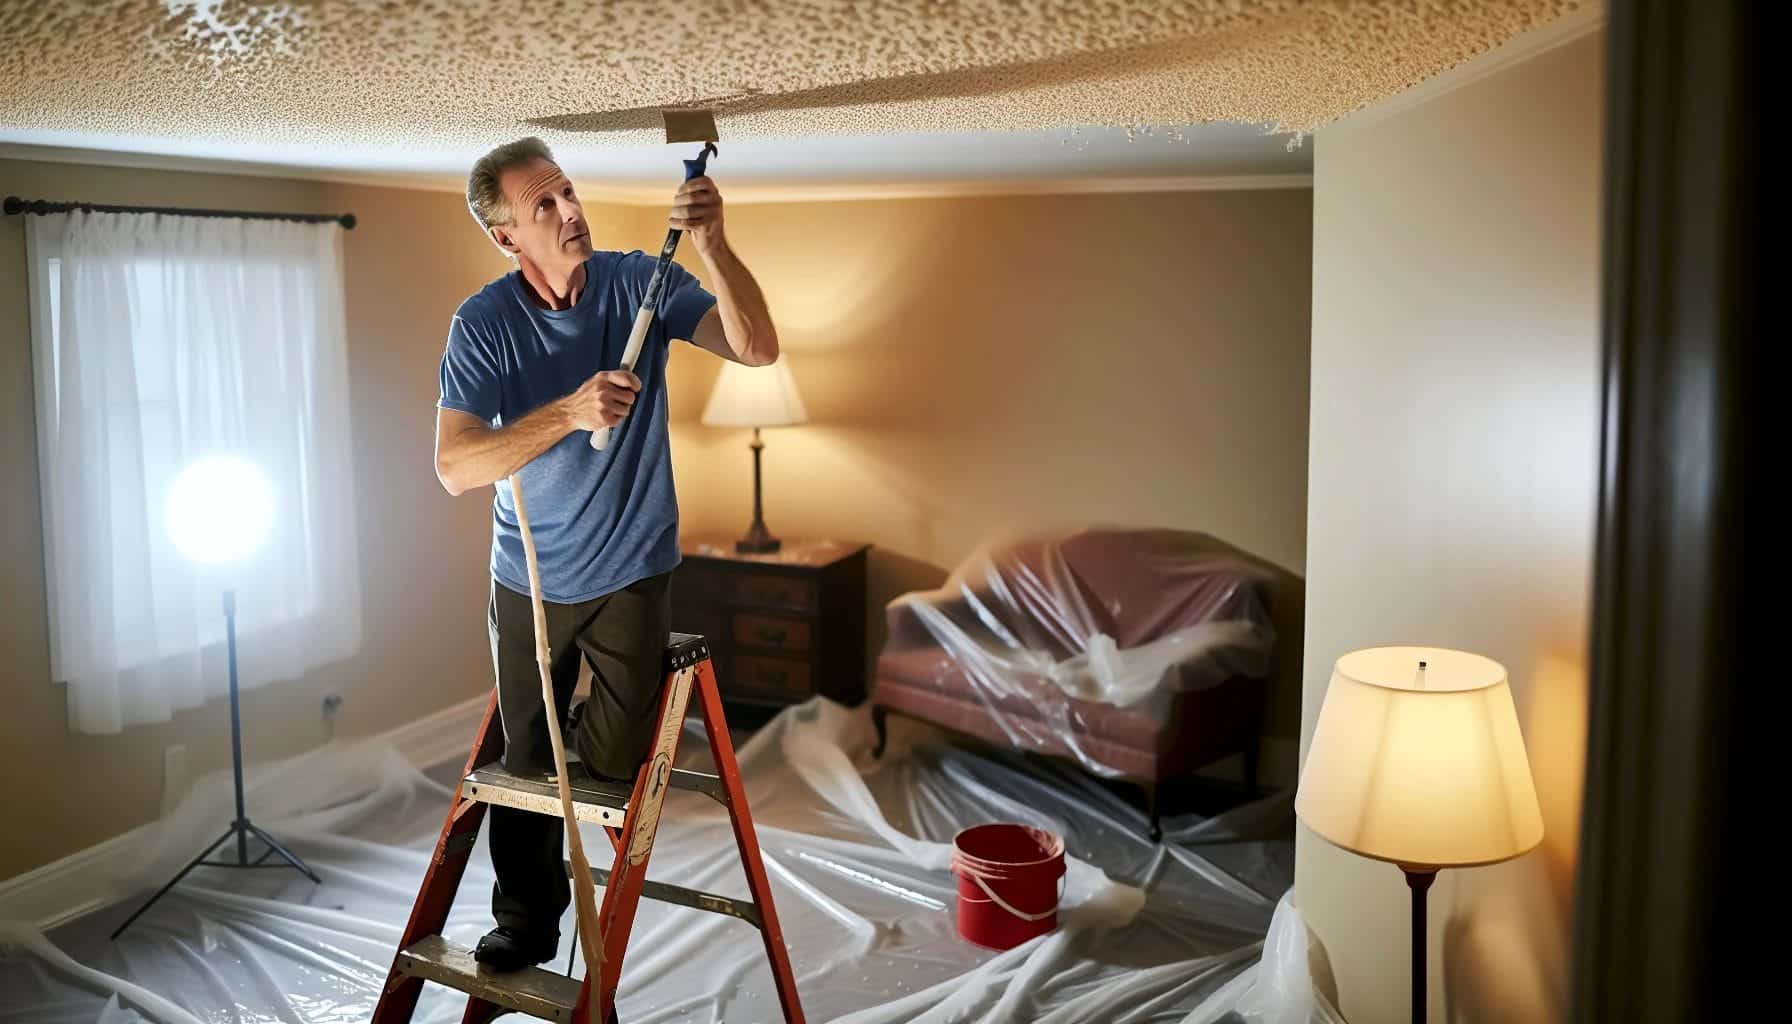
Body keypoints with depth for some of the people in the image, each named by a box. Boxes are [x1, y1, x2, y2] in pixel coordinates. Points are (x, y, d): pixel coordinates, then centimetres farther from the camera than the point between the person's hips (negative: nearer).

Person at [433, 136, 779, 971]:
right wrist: (569, 411, -38)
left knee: (617, 760, 1)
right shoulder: (483, 324, -15)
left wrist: (712, 246, -37)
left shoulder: (638, 283, -11)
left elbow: (757, 349, -23)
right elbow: (455, 467, -24)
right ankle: (526, 920, 32)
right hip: (529, 579, 0)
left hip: (632, 570, 0)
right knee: (528, 759, 11)